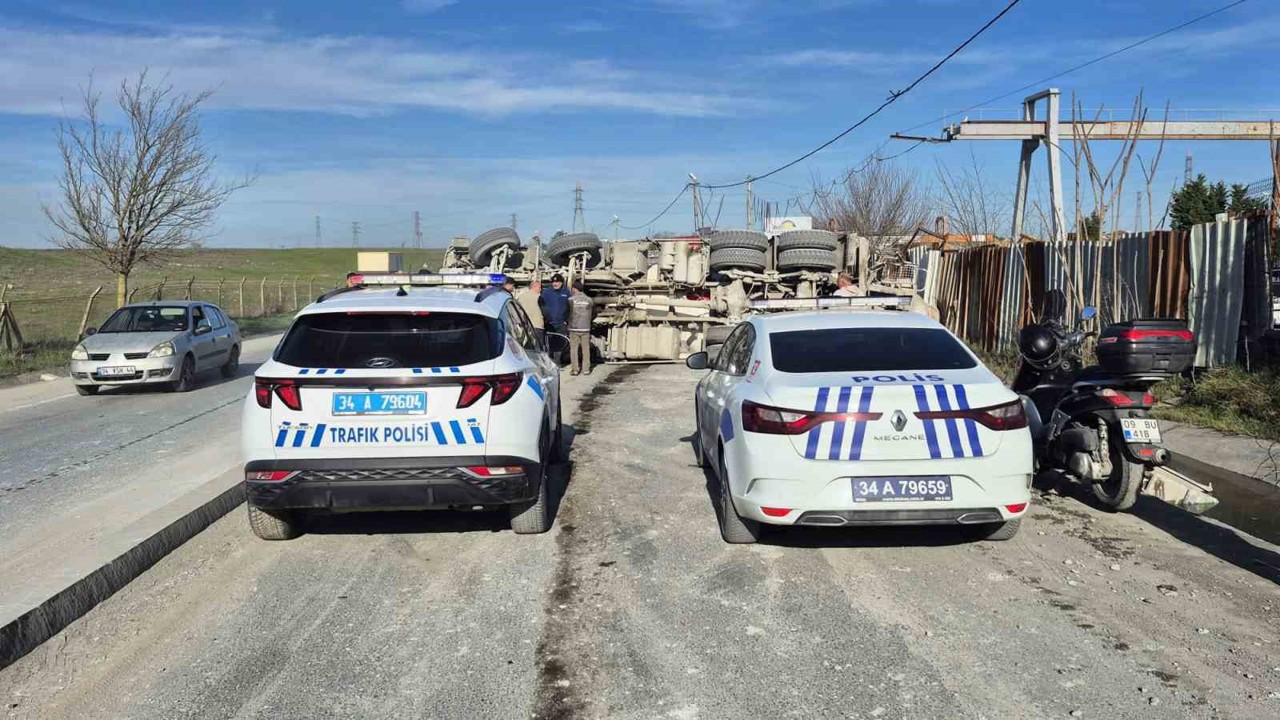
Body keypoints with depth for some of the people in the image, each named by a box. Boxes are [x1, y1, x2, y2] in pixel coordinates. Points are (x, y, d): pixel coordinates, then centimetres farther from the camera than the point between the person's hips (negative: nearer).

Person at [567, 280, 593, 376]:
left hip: (574, 328, -2)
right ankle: (586, 369, 8)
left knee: (574, 349, 4)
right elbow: (593, 311, 10)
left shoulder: (571, 299, -6)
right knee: (586, 349, 8)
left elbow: (566, 312, 1)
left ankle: (575, 369, 3)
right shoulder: (588, 300, 1)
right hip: (585, 328, 2)